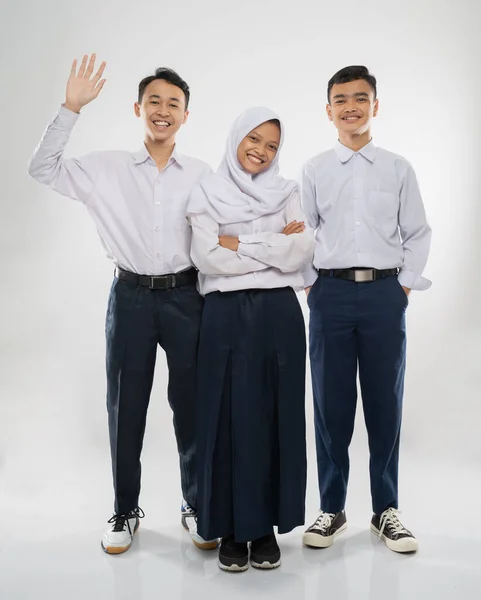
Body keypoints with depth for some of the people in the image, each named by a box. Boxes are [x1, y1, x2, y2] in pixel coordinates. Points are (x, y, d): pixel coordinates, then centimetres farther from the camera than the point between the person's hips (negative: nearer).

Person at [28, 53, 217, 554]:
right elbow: (43, 169, -3)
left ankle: (197, 507, 27)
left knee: (191, 406, 9)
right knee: (125, 408, 8)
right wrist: (71, 108, -10)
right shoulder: (107, 169, 2)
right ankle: (125, 511, 26)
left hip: (185, 297, 0)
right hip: (130, 297, 0)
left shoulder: (202, 175, 3)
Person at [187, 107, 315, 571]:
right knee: (229, 417, 2)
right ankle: (231, 528, 17)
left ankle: (266, 525, 20)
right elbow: (208, 257, -11)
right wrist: (276, 246, -8)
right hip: (226, 316, -2)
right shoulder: (207, 193, 4)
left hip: (279, 314, 2)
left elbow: (303, 251, -4)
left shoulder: (286, 192, 10)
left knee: (276, 417, 5)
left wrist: (240, 244, -8)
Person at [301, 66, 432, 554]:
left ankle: (386, 511, 19)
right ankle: (331, 508, 18)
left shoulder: (398, 169, 7)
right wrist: (311, 284, 2)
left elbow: (418, 233, 9)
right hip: (330, 293, 0)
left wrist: (405, 284, 1)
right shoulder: (314, 170, 6)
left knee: (385, 402, 5)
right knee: (330, 403, 4)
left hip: (384, 293, 0)